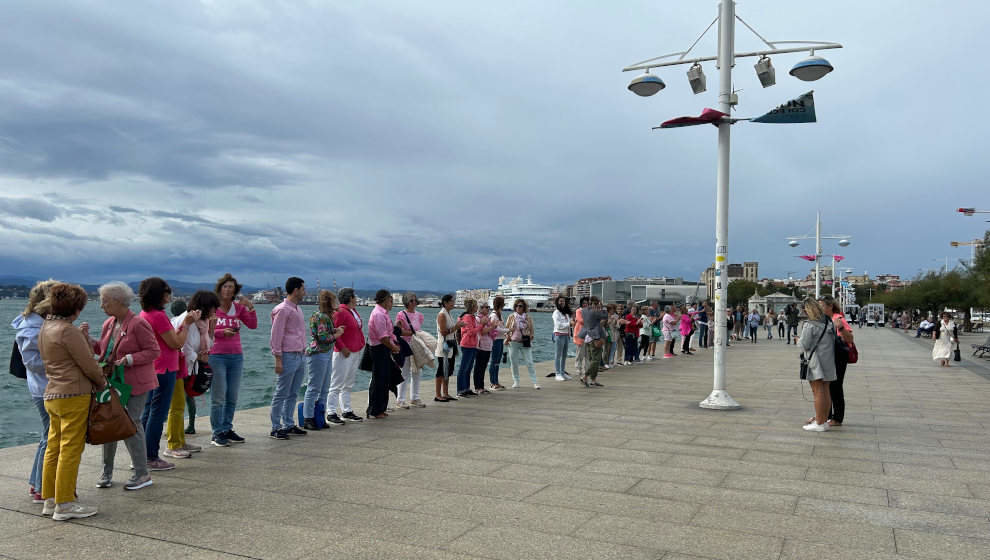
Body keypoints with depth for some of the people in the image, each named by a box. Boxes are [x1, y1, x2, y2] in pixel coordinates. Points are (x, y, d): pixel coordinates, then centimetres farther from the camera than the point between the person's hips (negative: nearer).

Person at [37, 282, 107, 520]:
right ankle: (65, 504, 1)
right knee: (71, 449, -3)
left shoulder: (45, 329, 13)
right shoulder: (68, 331, -15)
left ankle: (50, 500, 22)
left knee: (53, 448, 14)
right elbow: (88, 364, -12)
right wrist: (103, 383, 3)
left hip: (51, 395, 9)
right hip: (73, 396, -9)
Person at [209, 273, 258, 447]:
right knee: (218, 397, -2)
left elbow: (253, 325, 3)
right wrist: (222, 332, -19)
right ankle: (217, 433, 6)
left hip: (236, 356, 5)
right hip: (216, 356, -5)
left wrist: (250, 307, -9)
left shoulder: (238, 307, 9)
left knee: (232, 397, 9)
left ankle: (227, 430, 19)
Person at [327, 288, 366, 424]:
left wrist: (361, 346, 15)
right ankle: (331, 414, -2)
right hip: (344, 353, -10)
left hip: (356, 353, 10)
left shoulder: (353, 311, 14)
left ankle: (347, 412, 22)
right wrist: (342, 348, -21)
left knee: (348, 385, 15)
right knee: (337, 384, -5)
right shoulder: (340, 312, -14)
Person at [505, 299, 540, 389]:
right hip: (513, 343, 1)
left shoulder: (527, 318, 4)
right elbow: (506, 329, 6)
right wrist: (507, 337, -8)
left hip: (525, 343, -1)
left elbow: (531, 330, 10)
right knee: (514, 363, 6)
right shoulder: (511, 317, 4)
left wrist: (530, 336, -6)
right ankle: (516, 381, 18)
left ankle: (534, 382, -3)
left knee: (529, 362, -5)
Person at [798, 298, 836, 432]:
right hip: (828, 360, 8)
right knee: (825, 392, 12)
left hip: (815, 361, -8)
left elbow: (805, 345, -15)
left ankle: (819, 423, -2)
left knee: (818, 392, -4)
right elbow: (833, 341, 13)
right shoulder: (828, 323, 8)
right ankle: (824, 420, 18)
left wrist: (798, 341, 4)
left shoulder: (809, 325, -16)